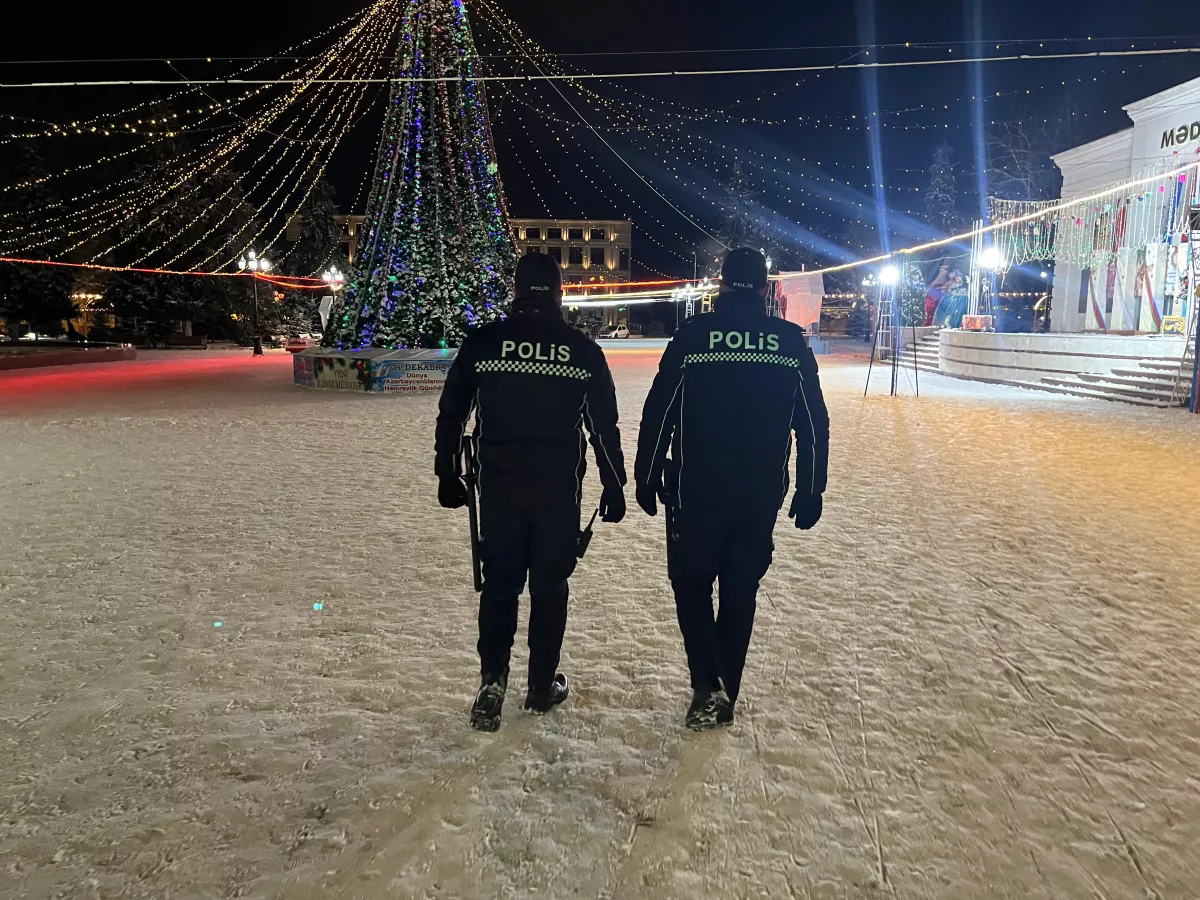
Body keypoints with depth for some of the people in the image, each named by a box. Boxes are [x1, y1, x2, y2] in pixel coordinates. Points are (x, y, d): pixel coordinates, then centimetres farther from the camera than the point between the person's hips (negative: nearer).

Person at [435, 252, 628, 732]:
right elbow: (605, 426, 0)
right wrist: (614, 486, 9)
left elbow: (451, 415, 3)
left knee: (500, 583, 13)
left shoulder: (480, 344, -1)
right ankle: (542, 686, 22)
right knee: (549, 586, 11)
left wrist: (448, 475, 13)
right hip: (560, 490, 0)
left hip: (499, 487, 1)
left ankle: (493, 678, 1)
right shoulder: (583, 350, -2)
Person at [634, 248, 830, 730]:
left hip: (696, 491, -2)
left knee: (692, 583, 15)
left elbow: (659, 411, -6)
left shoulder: (693, 334, -6)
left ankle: (707, 686, 1)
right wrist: (811, 490, 10)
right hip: (762, 495, 3)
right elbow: (814, 424, 2)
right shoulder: (791, 341, 0)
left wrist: (647, 476, 4)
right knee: (740, 592, 15)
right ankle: (724, 696, 25)